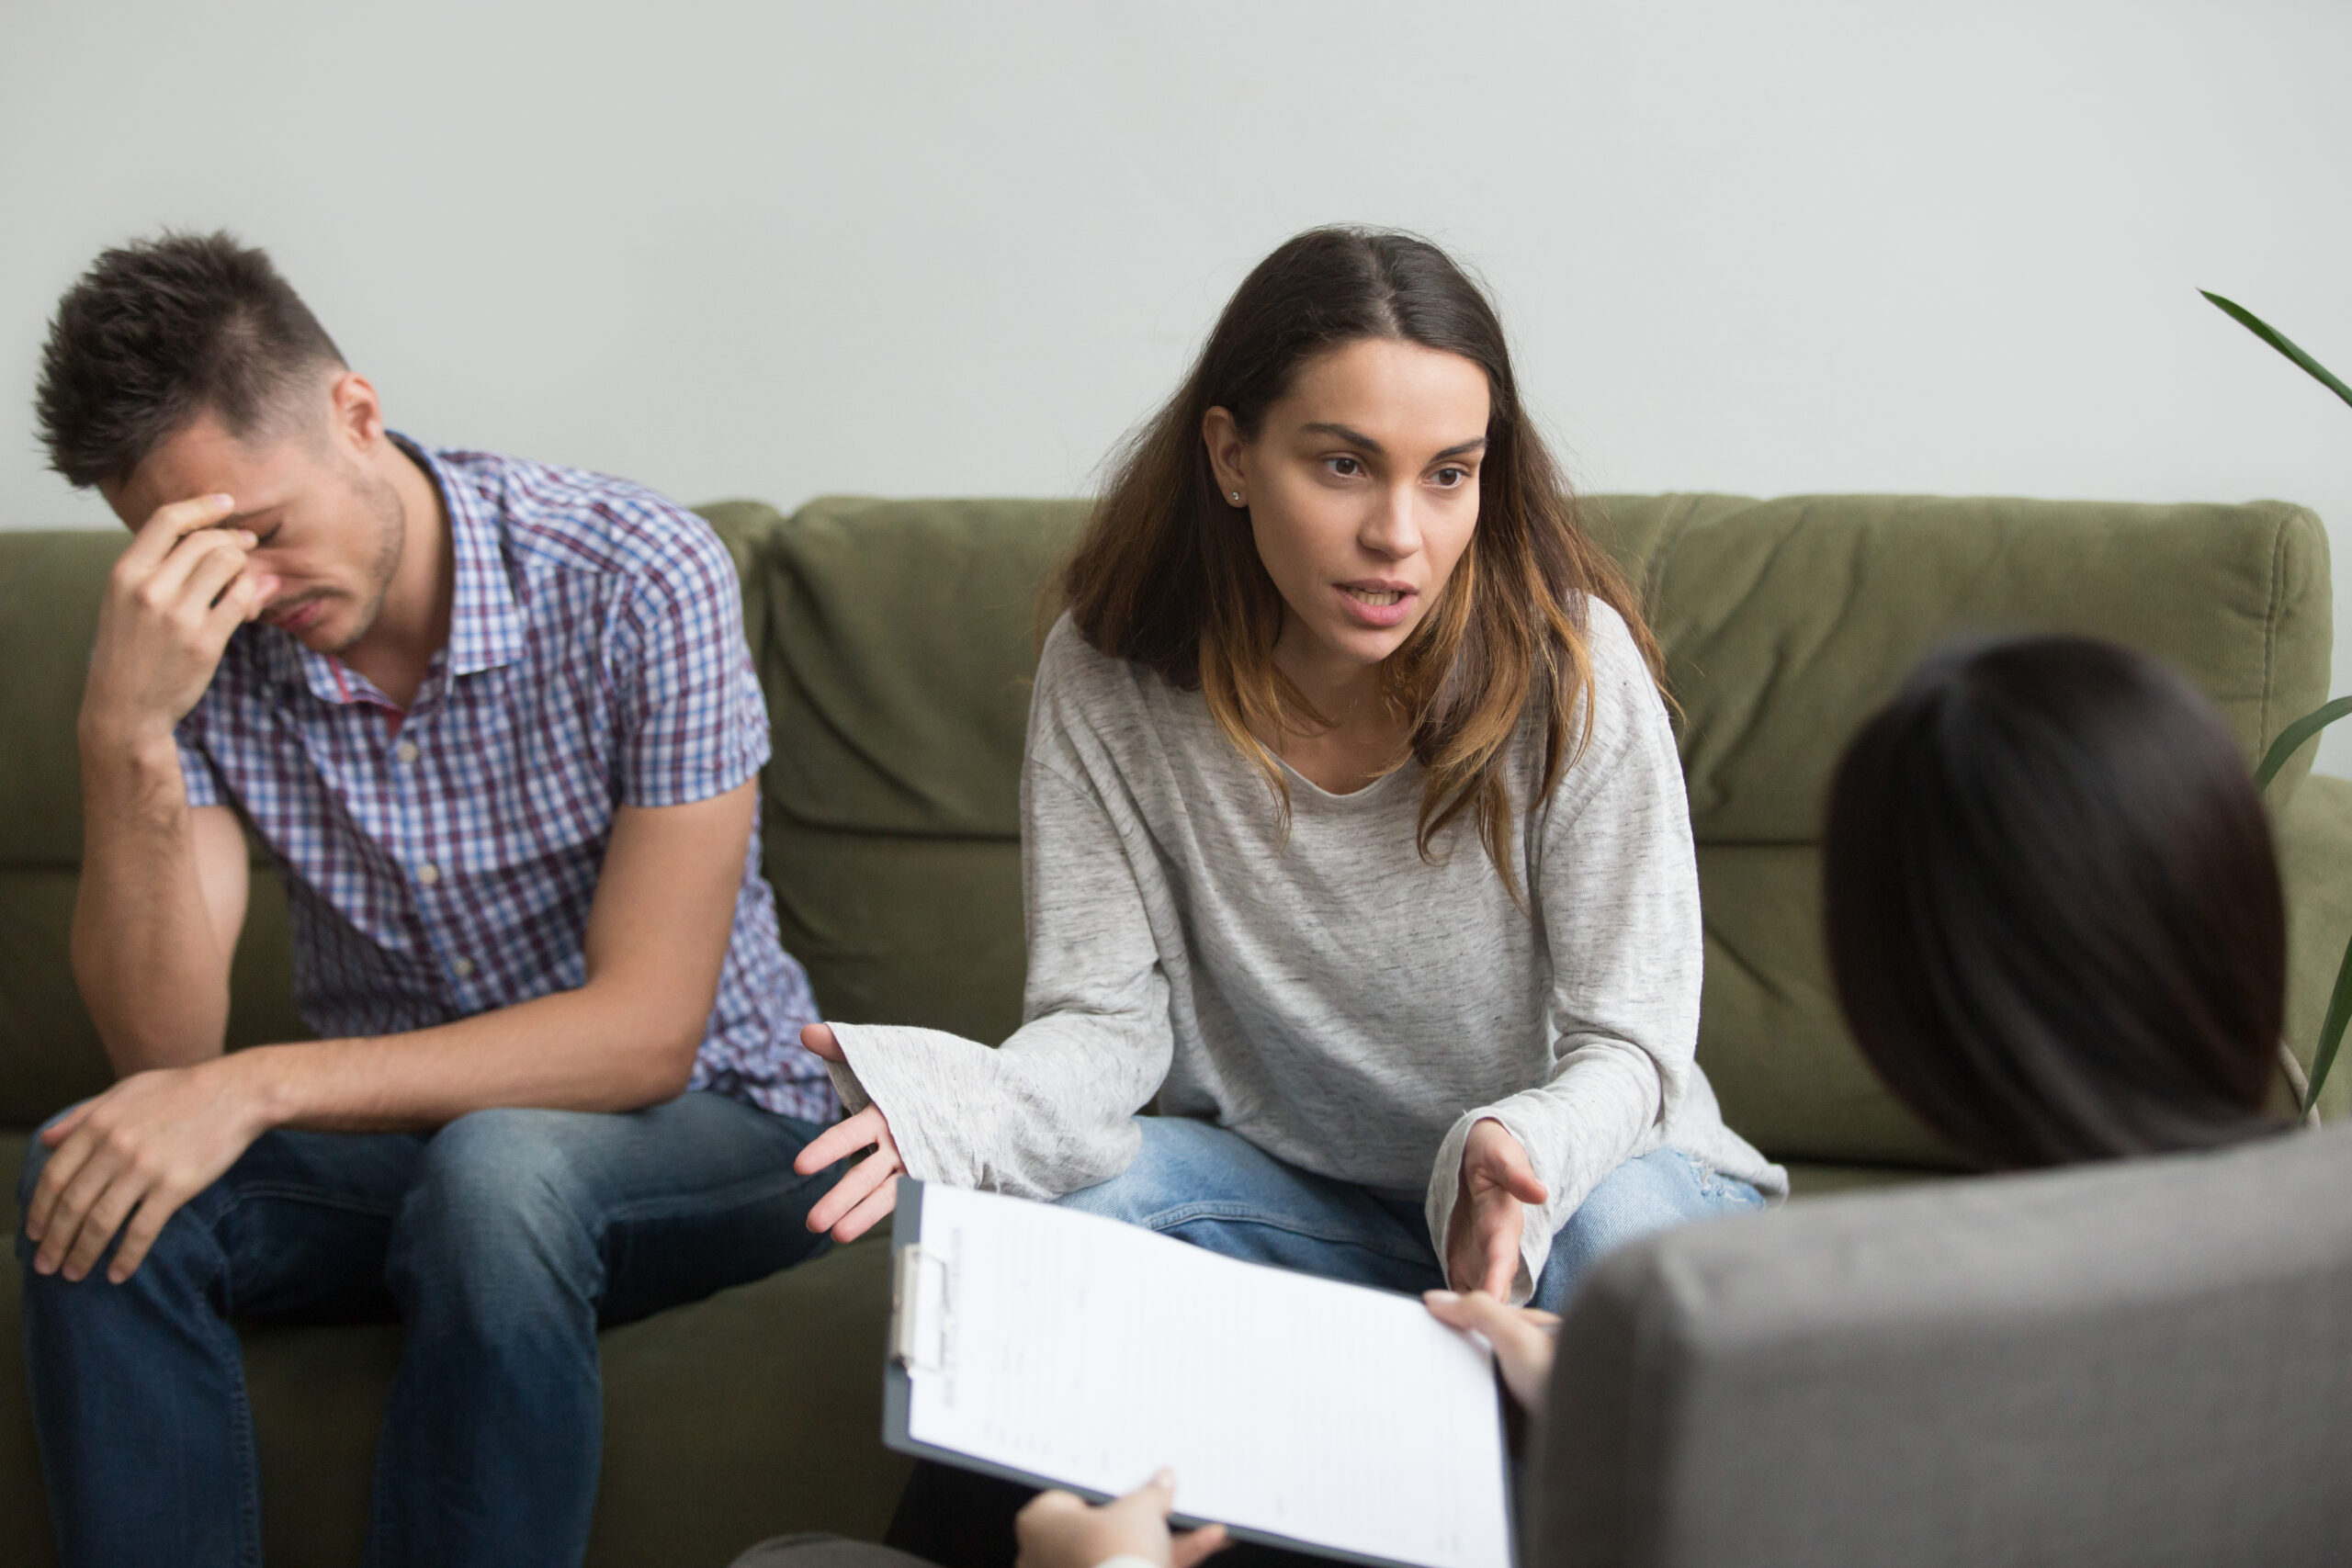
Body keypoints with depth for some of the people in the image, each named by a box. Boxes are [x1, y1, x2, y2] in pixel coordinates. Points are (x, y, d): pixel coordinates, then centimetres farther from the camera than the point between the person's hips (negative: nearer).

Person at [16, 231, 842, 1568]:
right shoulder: (207, 647, -8)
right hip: (405, 1137, 4)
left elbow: (646, 1031, -21)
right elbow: (164, 1049, -13)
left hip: (703, 1129, -3)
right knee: (96, 1181, -23)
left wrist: (261, 1085, -28)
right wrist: (125, 738, -28)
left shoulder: (637, 581, -19)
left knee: (494, 1169, -36)